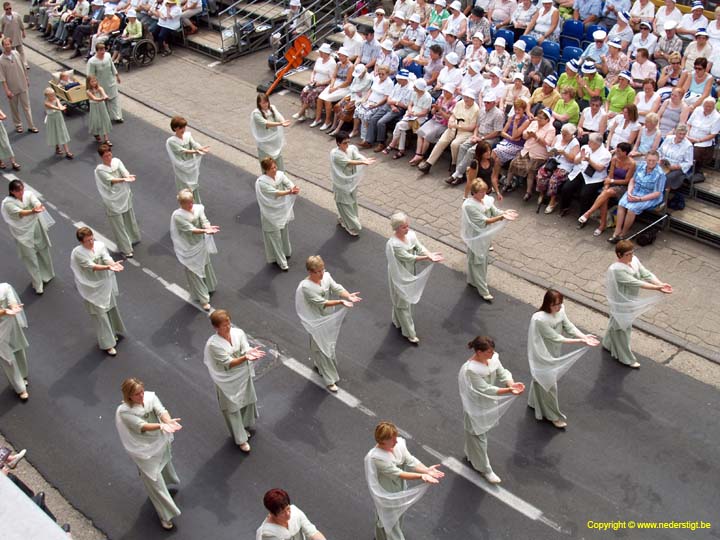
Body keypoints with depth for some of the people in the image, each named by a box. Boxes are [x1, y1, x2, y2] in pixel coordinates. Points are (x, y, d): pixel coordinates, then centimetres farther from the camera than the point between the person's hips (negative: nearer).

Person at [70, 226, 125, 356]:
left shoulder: (100, 245, -8)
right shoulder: (78, 253, -21)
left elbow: (107, 257, -22)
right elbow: (91, 266, -31)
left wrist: (114, 264, -46)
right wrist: (108, 267, -46)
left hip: (105, 283, 5)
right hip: (92, 288, -5)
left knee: (110, 308, 21)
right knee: (100, 314, 2)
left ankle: (112, 332, 46)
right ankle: (107, 344, 12)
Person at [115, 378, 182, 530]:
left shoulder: (150, 396, -16)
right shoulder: (124, 411, -27)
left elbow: (161, 411, -30)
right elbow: (141, 426, -36)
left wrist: (169, 422, -53)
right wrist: (161, 426, -53)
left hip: (160, 441, 4)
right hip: (144, 450, -4)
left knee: (164, 465, 32)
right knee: (154, 482, 4)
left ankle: (169, 481, 66)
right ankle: (165, 515, 20)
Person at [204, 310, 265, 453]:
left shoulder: (238, 333, -13)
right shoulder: (213, 344, -27)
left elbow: (245, 349, -20)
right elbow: (228, 363, -28)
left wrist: (251, 352, -45)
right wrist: (245, 357, -44)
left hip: (243, 375, 5)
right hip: (227, 381, -5)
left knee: (246, 401, 24)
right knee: (232, 409, 12)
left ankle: (244, 427, 52)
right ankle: (241, 439, 31)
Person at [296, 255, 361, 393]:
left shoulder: (326, 276, -10)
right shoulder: (306, 286, -29)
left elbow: (337, 288, -19)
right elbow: (321, 303, -31)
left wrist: (349, 296, -40)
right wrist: (341, 302, -39)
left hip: (329, 318, 6)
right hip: (318, 322, -6)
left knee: (329, 344, 26)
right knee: (323, 348, 5)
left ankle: (318, 363, 54)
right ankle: (330, 379, 18)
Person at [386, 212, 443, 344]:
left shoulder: (411, 234, -10)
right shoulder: (393, 244, -33)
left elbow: (420, 247, -15)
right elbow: (409, 257, -30)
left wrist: (430, 254, -35)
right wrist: (427, 257, -33)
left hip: (410, 272, 8)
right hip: (400, 275, -8)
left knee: (407, 298, 26)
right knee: (402, 302, 8)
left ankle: (397, 321, 51)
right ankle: (409, 333, 21)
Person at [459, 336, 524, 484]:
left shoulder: (492, 358, -13)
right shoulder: (470, 370, -35)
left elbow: (502, 373, -13)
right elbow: (486, 389, -33)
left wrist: (512, 384, -35)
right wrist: (509, 391, -41)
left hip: (488, 404, 7)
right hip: (476, 408, -7)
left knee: (476, 434, 29)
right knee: (478, 437, 13)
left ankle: (471, 454, 55)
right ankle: (484, 469, 32)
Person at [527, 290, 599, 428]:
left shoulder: (560, 310, -13)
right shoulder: (540, 319, -35)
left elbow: (569, 326, -10)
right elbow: (557, 338, -30)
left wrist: (584, 336, -27)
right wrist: (581, 341, -31)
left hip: (554, 353, 7)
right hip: (543, 356, -7)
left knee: (540, 379, 28)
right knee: (549, 384, 8)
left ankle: (535, 402, 52)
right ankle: (553, 416, 28)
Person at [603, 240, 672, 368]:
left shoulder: (634, 260, -9)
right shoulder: (616, 270, -35)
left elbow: (646, 274, -11)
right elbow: (636, 283, -36)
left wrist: (661, 284, -28)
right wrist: (657, 288, -38)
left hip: (631, 301, 8)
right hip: (622, 304, -8)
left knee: (616, 323, 29)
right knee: (622, 328, 11)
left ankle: (608, 344, 54)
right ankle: (625, 358, 31)